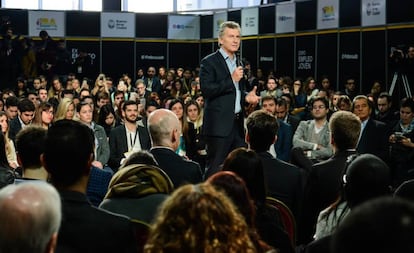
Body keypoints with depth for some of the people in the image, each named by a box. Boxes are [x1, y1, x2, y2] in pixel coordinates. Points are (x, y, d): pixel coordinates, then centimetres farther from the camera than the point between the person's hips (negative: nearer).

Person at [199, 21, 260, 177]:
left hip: (238, 123, 7)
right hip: (219, 124, -7)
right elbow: (206, 90, -16)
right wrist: (231, 79, -16)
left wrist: (247, 97, 7)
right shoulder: (209, 62, -5)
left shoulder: (239, 62, 18)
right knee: (215, 169, -5)